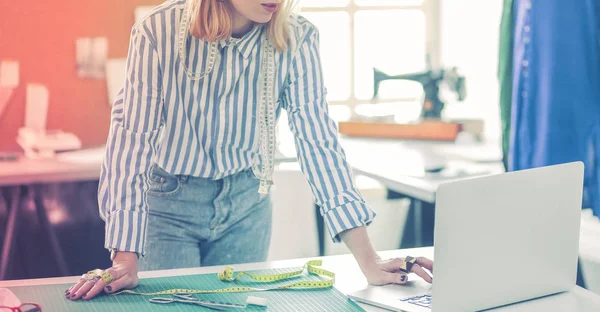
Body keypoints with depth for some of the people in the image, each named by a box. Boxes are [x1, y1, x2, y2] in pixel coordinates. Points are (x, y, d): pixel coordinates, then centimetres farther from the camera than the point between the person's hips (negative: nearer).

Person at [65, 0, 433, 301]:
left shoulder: (299, 38, -18)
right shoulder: (160, 31, -24)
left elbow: (318, 139, -19)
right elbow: (131, 137, -26)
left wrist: (369, 261, -24)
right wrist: (125, 263, -32)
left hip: (247, 205, 2)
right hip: (170, 205, -2)